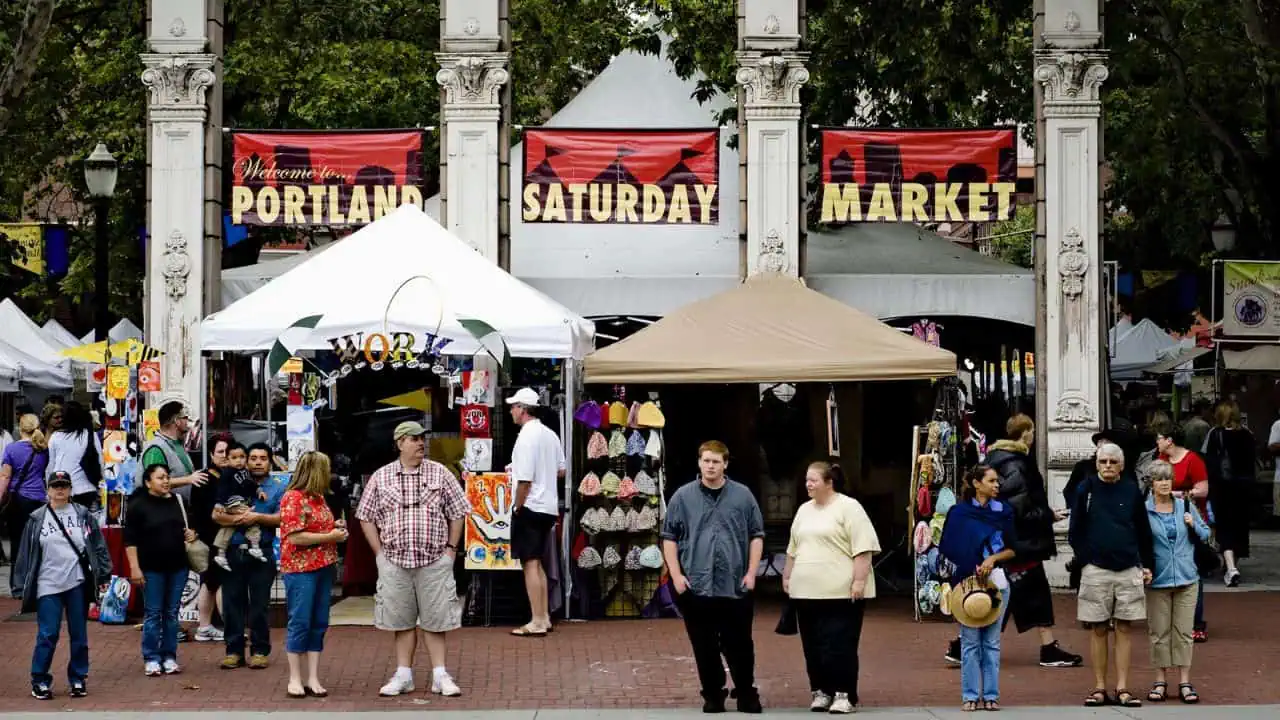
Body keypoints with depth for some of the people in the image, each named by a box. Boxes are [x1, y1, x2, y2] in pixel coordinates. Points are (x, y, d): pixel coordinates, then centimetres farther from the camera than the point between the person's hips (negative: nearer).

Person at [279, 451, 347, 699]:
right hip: (300, 569, -8)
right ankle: (295, 680, 4)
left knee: (319, 624, 7)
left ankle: (313, 679, 10)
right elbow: (295, 537, -19)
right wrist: (330, 537, -15)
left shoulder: (318, 498, 15)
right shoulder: (293, 499, -12)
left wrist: (335, 528, 9)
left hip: (323, 567, 8)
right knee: (300, 623, -3)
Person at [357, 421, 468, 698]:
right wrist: (380, 552, 2)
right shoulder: (381, 477, 4)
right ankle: (403, 676, 14)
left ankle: (440, 675, 8)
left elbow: (457, 513, 7)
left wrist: (451, 548, 1)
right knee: (401, 620, 7)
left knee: (435, 619, 2)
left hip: (434, 560, -1)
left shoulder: (440, 473, 3)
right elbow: (366, 517, 8)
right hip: (395, 561, 1)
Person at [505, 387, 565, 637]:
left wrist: (517, 508, -10)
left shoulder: (526, 437, -17)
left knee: (530, 564, -4)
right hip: (549, 507, 9)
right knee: (537, 564, 16)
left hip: (530, 507, -9)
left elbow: (525, 480, -21)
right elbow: (561, 471, 18)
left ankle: (537, 623, -4)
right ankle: (544, 618, 19)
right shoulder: (550, 434, 10)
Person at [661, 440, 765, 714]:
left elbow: (756, 535, 7)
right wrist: (676, 575, -3)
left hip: (736, 586, 0)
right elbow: (669, 537, 5)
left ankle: (746, 694, 16)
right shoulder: (683, 497, 3)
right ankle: (713, 695, 16)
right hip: (696, 586, 0)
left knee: (739, 645, 4)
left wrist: (751, 573, -1)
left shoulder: (743, 496, 4)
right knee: (705, 647, 5)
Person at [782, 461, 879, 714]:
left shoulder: (848, 508, -6)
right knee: (813, 646, 8)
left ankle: (845, 695, -2)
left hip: (841, 592, -7)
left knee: (839, 645, -7)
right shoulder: (804, 511, 16)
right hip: (806, 591, 7)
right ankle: (821, 691, 16)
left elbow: (862, 548, -12)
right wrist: (787, 577, 21)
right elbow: (793, 549, 24)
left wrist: (859, 580, -18)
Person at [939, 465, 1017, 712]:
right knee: (970, 641, -2)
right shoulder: (959, 513, 4)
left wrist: (993, 558, -8)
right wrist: (972, 569, -7)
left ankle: (991, 695, 7)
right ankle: (970, 696, 3)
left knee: (992, 641, 3)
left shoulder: (1003, 512, 10)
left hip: (997, 581, 2)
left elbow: (1012, 550, 10)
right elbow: (949, 550, 3)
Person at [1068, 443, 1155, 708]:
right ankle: (1099, 688, 7)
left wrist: (1146, 565, 8)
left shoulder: (1131, 491, 6)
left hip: (1128, 569, 1)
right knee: (1098, 629, 2)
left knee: (1124, 628, 2)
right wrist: (1086, 560, -4)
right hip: (1096, 570, -1)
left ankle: (1122, 688, 4)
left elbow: (1144, 532, 12)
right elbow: (1075, 532, 5)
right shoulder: (1086, 490, 3)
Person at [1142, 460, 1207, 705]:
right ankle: (1160, 682, 13)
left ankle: (1185, 682, 7)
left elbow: (1205, 535, 13)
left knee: (1184, 632, 3)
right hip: (1157, 580, -2)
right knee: (1159, 632, 4)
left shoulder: (1185, 506, 6)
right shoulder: (1143, 510, -3)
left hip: (1186, 577, 2)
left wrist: (1193, 525, -6)